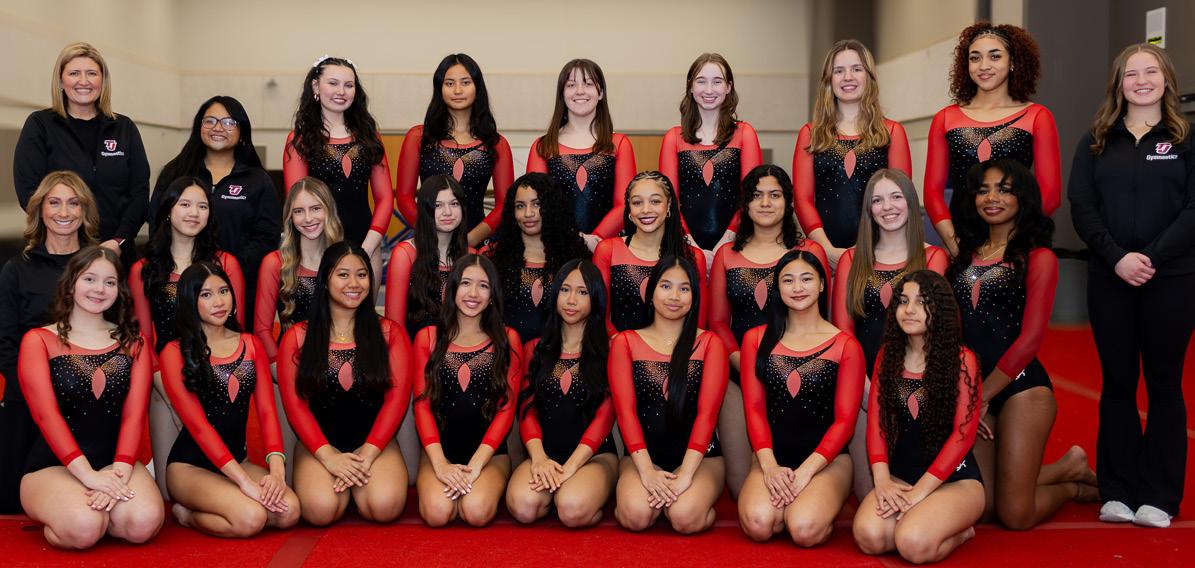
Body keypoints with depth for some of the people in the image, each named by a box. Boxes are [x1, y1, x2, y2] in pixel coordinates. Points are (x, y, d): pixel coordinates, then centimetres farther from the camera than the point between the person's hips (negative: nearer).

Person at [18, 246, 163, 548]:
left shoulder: (133, 342, 12)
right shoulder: (39, 340, 3)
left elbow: (134, 413, 0)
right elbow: (46, 413, -9)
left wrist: (119, 472, -18)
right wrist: (88, 475, -22)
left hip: (115, 460, 3)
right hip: (52, 466, -2)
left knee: (144, 522, -29)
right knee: (84, 528, -33)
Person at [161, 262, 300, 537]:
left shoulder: (251, 345, 10)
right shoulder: (175, 353, -5)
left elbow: (267, 411, 1)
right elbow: (197, 423, -13)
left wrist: (276, 469, -17)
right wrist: (244, 481, -23)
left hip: (238, 459, 5)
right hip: (190, 465, -5)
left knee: (289, 512, -23)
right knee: (251, 518, -30)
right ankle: (186, 514, 1)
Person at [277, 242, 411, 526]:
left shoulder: (389, 333, 8)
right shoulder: (298, 337, 8)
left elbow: (397, 396, 0)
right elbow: (293, 403, 0)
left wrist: (368, 452, -13)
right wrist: (328, 456, -14)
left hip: (374, 442, 1)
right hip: (319, 445, 0)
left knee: (385, 506, -29)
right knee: (320, 509, -30)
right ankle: (346, 480, 7)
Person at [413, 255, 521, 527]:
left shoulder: (507, 340, 5)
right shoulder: (428, 338, 8)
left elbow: (507, 408, -1)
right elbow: (422, 404, 2)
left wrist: (476, 464, -14)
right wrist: (440, 464, -14)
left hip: (489, 453, 0)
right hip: (440, 451, 0)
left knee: (477, 511, -28)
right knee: (437, 512, -28)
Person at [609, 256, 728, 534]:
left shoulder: (709, 343, 6)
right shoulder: (625, 342, 8)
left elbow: (707, 413, -4)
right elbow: (625, 411, -2)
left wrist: (685, 474, -17)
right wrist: (646, 470, -16)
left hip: (698, 456, 0)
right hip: (643, 456, 0)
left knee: (686, 518, -29)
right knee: (636, 515, -29)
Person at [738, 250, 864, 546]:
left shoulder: (845, 346, 2)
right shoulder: (757, 340, 9)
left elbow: (844, 420, -1)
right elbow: (754, 408, 4)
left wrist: (806, 470, -13)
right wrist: (769, 465, -11)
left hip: (827, 458, -1)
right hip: (772, 457, 2)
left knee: (805, 530, -28)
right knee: (757, 523, -28)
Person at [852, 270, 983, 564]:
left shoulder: (961, 359, -7)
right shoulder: (887, 357, 7)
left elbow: (963, 433, -11)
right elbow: (876, 422, 3)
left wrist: (919, 492, -16)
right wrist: (883, 482, -12)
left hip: (956, 479, -3)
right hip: (900, 474, 4)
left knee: (914, 544, -30)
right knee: (868, 535, -26)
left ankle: (960, 530, 3)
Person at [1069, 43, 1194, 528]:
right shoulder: (1097, 141, 9)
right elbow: (1081, 206, 0)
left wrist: (1152, 258, -16)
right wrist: (1117, 257, -14)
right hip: (1109, 279, 2)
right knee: (1117, 382, 6)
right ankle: (1117, 491, 14)